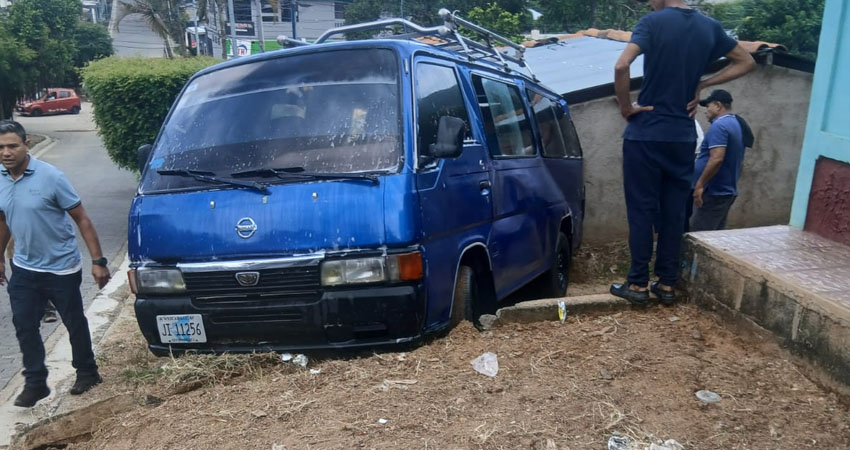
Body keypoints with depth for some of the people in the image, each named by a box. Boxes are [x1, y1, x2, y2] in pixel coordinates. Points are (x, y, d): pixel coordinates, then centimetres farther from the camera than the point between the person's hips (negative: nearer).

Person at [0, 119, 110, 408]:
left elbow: (82, 219, -15)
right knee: (24, 326, 7)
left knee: (75, 323, 10)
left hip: (61, 268, -4)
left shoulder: (50, 177, -18)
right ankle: (35, 383, 23)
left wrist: (98, 261, -18)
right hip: (23, 269, 5)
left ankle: (86, 373, 30)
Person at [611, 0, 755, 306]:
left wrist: (626, 106, -10)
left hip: (646, 134, -5)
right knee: (674, 212, 10)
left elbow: (621, 66, -25)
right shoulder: (710, 27, 8)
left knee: (641, 211, 2)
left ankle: (639, 285, 8)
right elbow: (747, 62, 19)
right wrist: (702, 85, 10)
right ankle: (666, 284, 17)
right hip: (683, 137, 5)